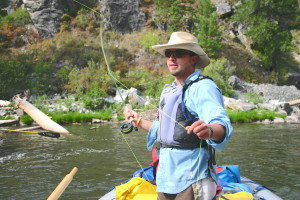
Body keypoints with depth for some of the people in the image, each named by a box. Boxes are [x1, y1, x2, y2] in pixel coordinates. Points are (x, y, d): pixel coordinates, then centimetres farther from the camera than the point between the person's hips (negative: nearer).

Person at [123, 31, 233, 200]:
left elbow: (223, 126, -29)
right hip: (165, 178, 8)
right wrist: (138, 121, 35)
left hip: (190, 179, -8)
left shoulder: (203, 87, -12)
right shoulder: (168, 91, 16)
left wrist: (209, 130, -50)